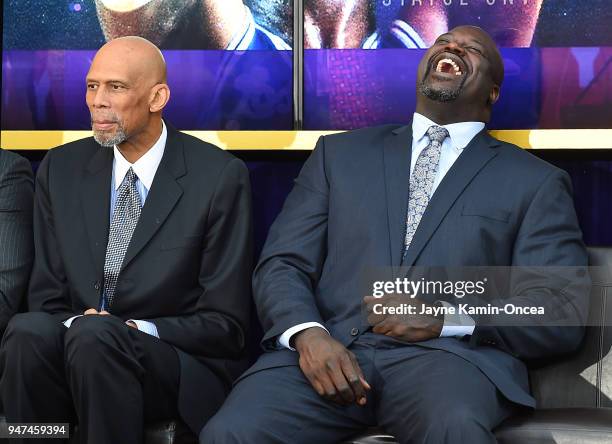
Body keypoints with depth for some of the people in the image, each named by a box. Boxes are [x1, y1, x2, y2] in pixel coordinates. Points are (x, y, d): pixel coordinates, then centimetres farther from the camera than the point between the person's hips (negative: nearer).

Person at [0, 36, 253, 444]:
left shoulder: (220, 177, -4)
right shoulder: (62, 170, 8)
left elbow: (225, 322, -3)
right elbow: (47, 297, 9)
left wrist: (138, 331, -18)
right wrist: (74, 323, -14)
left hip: (181, 370, -3)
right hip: (74, 350, 3)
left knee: (94, 335, -35)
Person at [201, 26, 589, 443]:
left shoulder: (535, 182, 15)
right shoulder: (340, 154, 21)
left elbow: (565, 313, 5)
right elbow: (283, 264, 13)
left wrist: (446, 318, -11)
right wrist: (307, 333, -10)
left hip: (449, 354, -2)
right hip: (331, 350, 2)